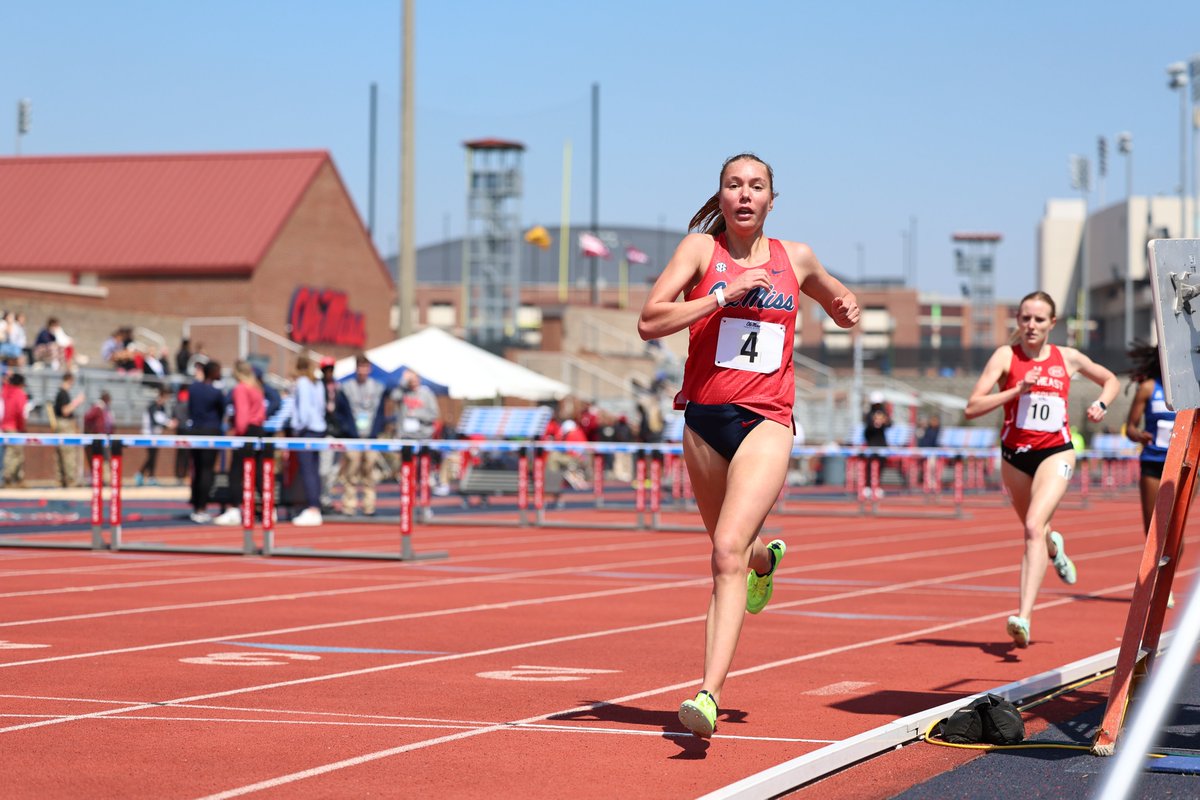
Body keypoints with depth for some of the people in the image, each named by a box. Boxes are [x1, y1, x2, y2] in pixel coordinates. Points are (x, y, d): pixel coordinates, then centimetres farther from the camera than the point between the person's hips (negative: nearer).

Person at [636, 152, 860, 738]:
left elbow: (837, 302, 30)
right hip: (705, 419, 2)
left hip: (767, 421, -2)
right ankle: (766, 559, 59)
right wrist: (724, 294, -19)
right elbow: (650, 322, -11)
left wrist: (847, 308, 7)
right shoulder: (701, 248, 1)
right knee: (728, 551, 20)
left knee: (728, 551, -20)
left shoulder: (795, 258, 9)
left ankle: (709, 695, -27)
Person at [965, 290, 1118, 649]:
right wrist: (1016, 390, -23)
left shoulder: (1067, 358, 1)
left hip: (1056, 452, -2)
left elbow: (1111, 380, 19)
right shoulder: (1006, 356, -5)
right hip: (1015, 454, 2)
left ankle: (1024, 617, -31)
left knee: (1034, 527, -23)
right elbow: (972, 408, -13)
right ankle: (1053, 547, 62)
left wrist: (1101, 404, -1)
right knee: (1034, 530, 21)